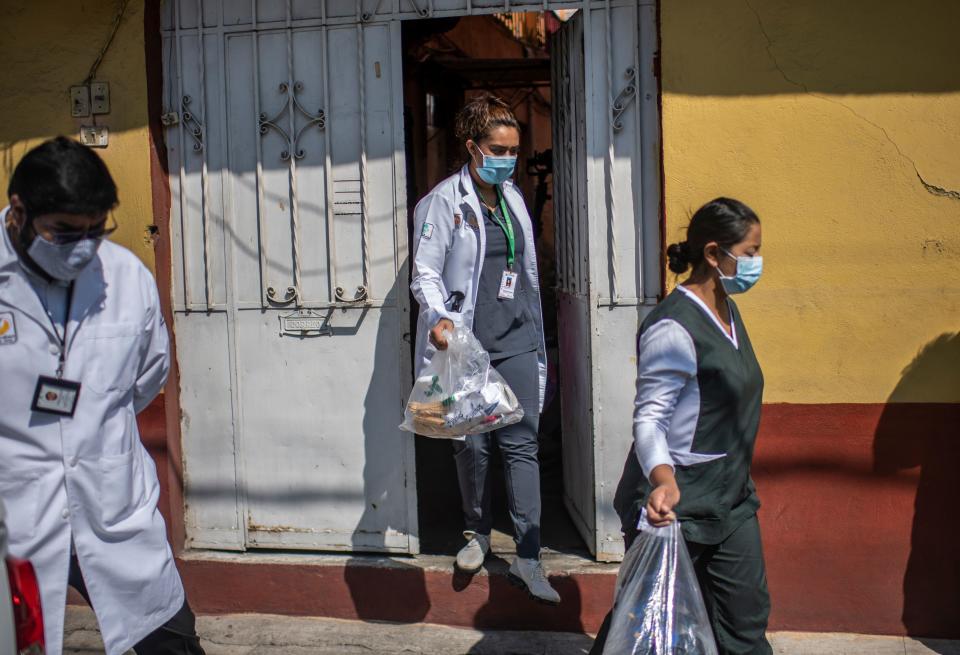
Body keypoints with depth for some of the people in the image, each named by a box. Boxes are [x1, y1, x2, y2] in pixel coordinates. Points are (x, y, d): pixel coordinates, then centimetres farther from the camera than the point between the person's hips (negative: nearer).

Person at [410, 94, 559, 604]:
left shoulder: (512, 197, 15)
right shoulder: (444, 200, -4)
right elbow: (425, 272, -9)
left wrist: (537, 337, 20)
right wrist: (439, 318, -28)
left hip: (516, 340, 4)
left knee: (522, 443, -1)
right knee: (472, 444, 6)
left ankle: (527, 558, 3)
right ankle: (478, 532, 30)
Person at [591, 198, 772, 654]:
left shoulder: (727, 310, 10)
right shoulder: (673, 326, -21)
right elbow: (649, 416, -24)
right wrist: (663, 479, -40)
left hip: (731, 497, 9)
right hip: (677, 503, -9)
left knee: (746, 617, 13)